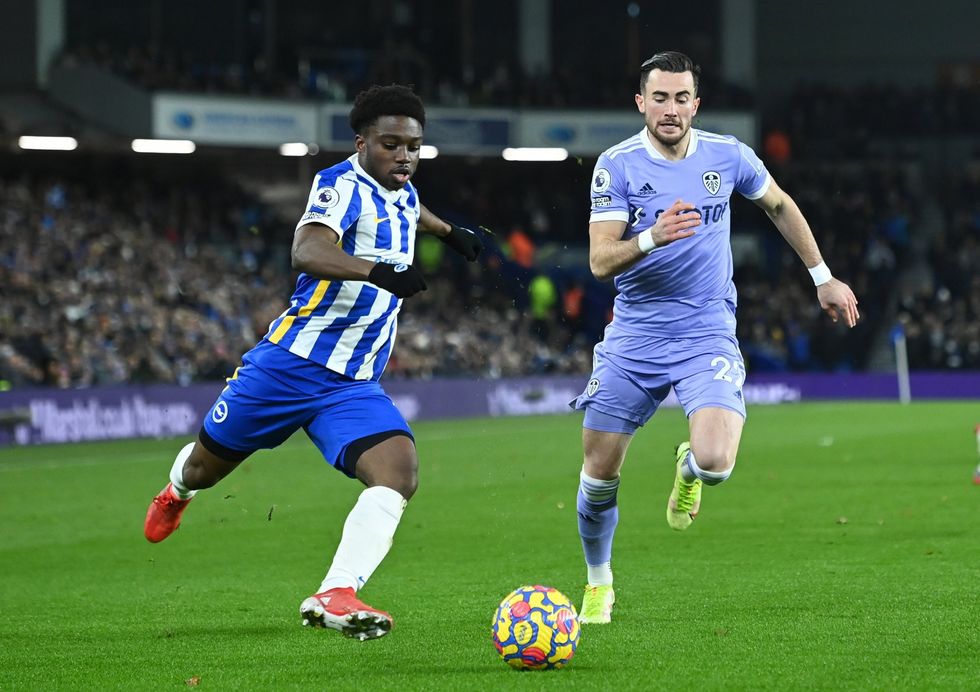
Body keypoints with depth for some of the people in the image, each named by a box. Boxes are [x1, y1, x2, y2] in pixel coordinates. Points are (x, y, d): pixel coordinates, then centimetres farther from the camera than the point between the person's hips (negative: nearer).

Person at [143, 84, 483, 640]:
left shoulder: (403, 195, 11)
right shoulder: (342, 185, -15)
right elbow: (307, 251, -38)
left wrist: (447, 230, 48)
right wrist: (379, 272, -51)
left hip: (355, 386, 5)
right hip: (290, 364, -5)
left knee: (399, 472, -23)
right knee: (205, 468, 15)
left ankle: (334, 597, -34)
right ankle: (178, 491, 54)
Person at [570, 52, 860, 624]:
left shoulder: (728, 157, -1)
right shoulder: (617, 165, -6)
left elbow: (780, 206, 19)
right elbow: (600, 261, -13)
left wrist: (824, 278, 22)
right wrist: (652, 238, -32)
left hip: (707, 335, 0)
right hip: (633, 336, 0)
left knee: (716, 463, -23)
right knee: (599, 475, 0)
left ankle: (689, 470, 17)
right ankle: (599, 583, 27)